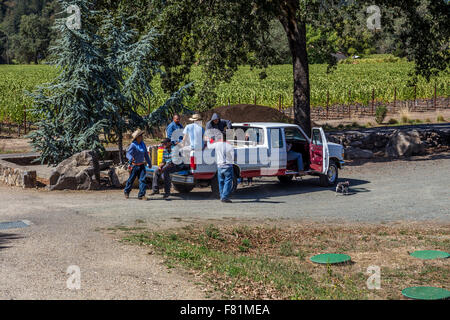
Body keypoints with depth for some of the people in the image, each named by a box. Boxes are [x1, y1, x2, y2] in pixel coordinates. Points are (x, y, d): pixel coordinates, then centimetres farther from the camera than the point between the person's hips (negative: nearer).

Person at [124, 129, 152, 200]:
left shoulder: (143, 144, 4)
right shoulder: (133, 145, -15)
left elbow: (146, 154, 16)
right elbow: (128, 154, -24)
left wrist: (149, 163, 22)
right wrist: (131, 158, -46)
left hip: (142, 165, 5)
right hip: (134, 165, -4)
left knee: (142, 180, -8)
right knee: (131, 179, 10)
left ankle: (141, 195, -7)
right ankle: (126, 192, 34)